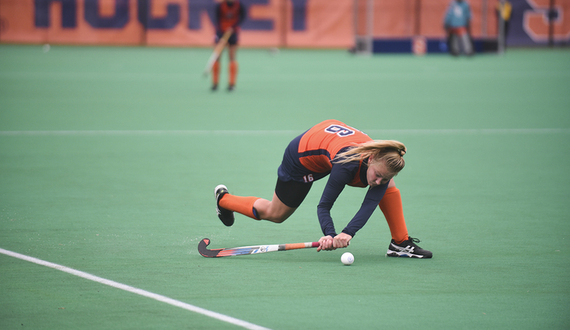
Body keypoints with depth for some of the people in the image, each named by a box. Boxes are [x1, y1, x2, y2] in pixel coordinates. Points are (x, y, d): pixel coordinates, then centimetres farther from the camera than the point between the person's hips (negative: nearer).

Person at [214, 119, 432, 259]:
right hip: (303, 156, -5)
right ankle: (224, 199, 39)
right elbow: (323, 206, -35)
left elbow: (370, 204, -38)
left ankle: (401, 243, -1)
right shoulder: (347, 166, -44)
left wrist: (348, 233, -52)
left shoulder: (383, 162, -28)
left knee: (389, 188, -9)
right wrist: (329, 235, -51)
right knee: (274, 214, 15)